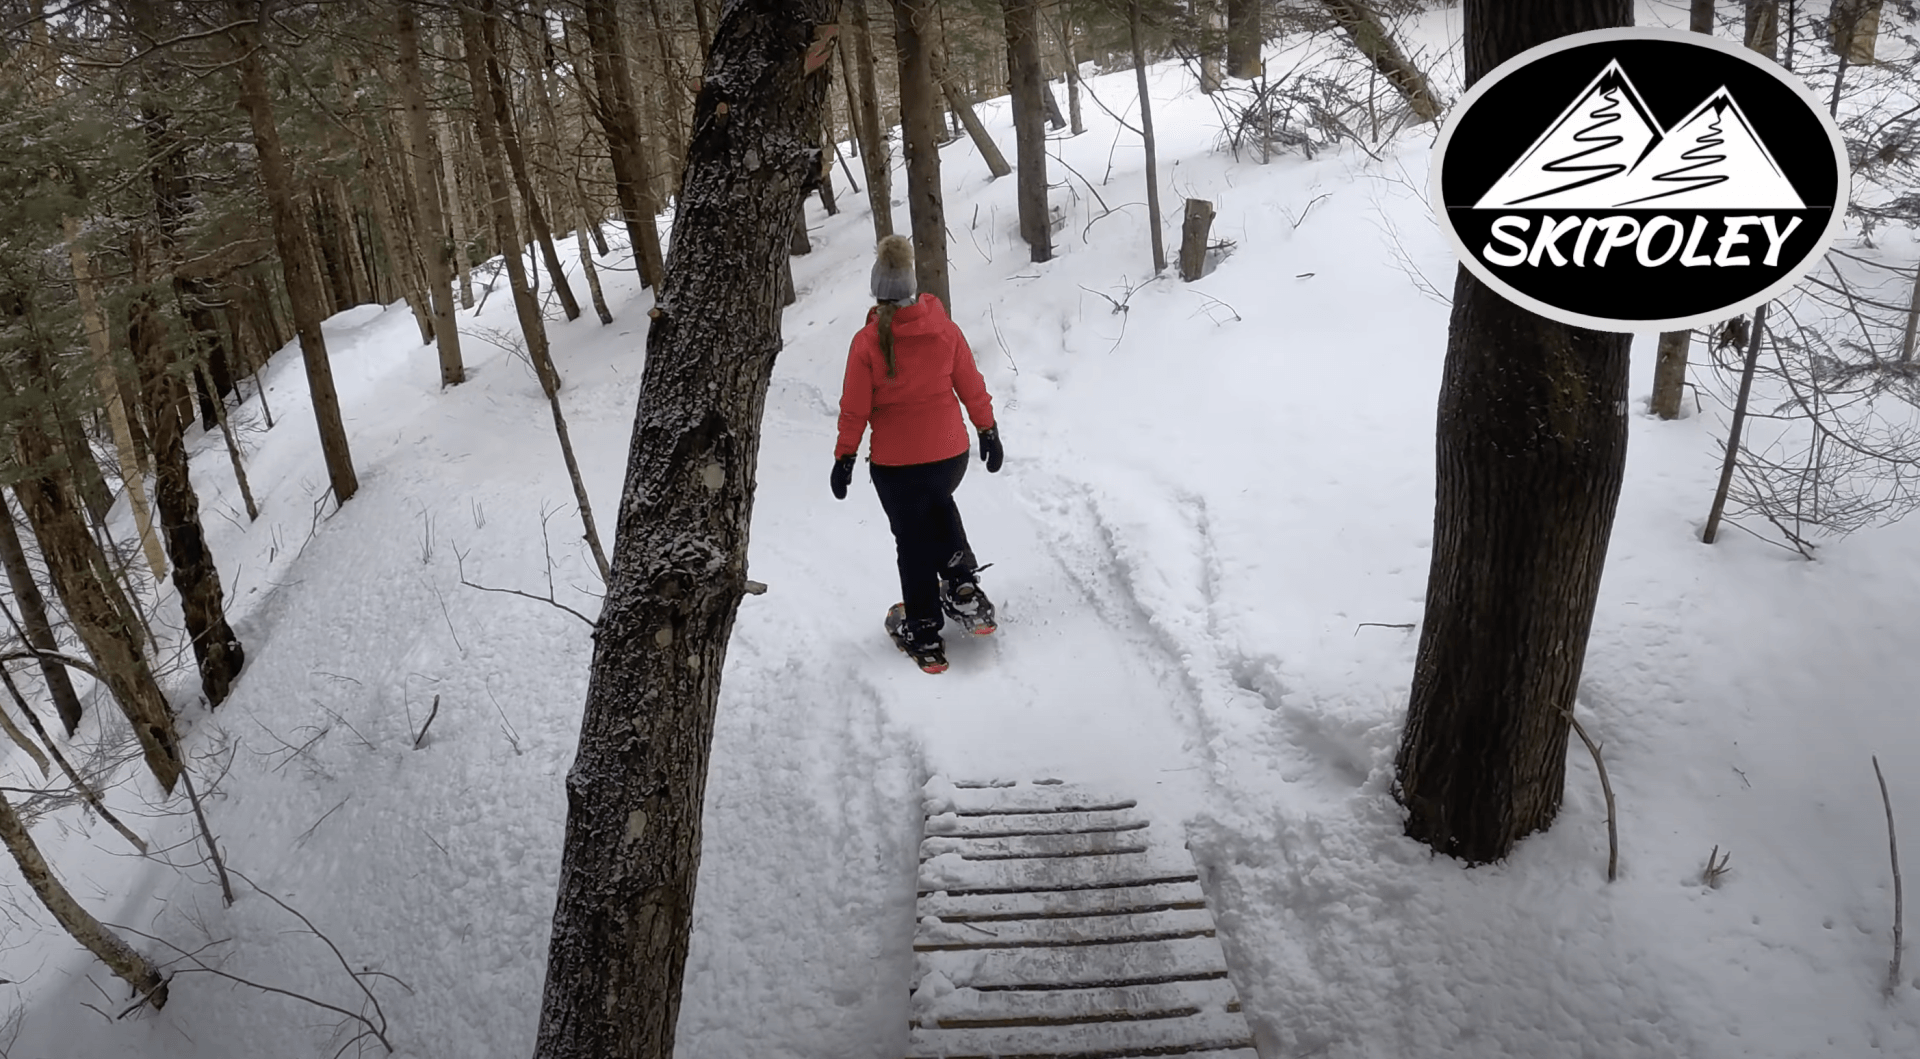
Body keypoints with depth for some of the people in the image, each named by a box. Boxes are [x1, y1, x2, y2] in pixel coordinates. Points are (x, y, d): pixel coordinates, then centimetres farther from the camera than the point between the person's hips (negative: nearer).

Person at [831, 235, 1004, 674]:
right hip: (951, 453, 3)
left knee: (913, 543, 14)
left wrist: (844, 457, 4)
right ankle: (962, 585, 20)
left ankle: (924, 637, 24)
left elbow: (854, 408, -8)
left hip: (895, 464, -3)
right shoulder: (944, 327, -8)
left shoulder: (867, 342, -14)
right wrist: (988, 430, 14)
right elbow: (971, 385, 1)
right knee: (939, 505, 34)